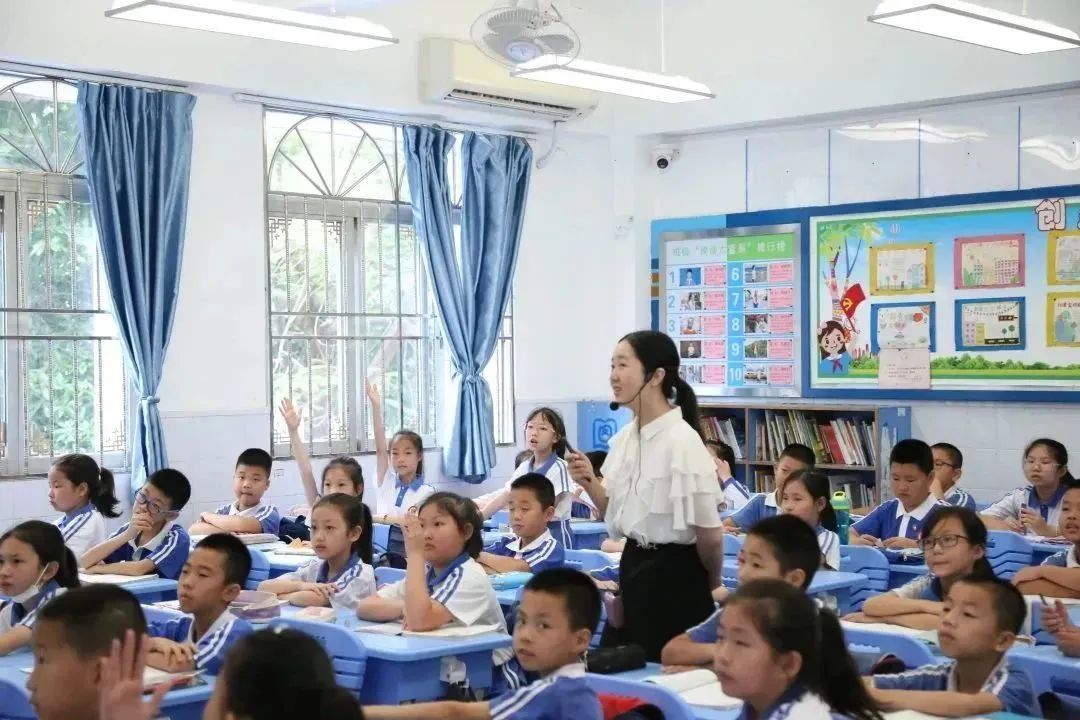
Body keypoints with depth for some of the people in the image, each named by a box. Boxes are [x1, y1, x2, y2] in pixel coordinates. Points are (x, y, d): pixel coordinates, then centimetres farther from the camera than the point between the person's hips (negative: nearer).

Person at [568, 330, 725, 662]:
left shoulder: (682, 442, -20)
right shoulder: (625, 438, 5)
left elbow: (710, 535, -16)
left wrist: (710, 585, 1)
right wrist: (590, 484, -4)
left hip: (672, 576, -8)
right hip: (633, 569, 8)